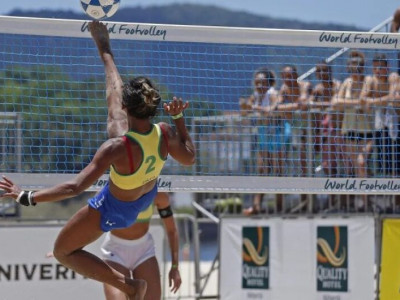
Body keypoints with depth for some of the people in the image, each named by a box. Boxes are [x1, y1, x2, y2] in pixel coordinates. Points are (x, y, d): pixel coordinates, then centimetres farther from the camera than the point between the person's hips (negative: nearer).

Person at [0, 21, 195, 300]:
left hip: (117, 208, -6)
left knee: (64, 251, 14)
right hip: (149, 194, 6)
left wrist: (27, 197, -39)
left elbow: (74, 187, -46)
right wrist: (179, 118, 3)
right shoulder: (166, 133, -30)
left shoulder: (118, 147, -46)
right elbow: (189, 158, -6)